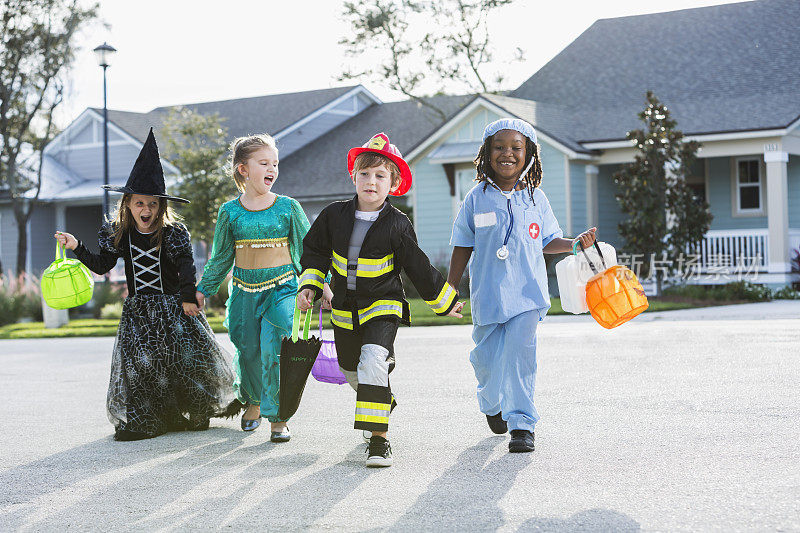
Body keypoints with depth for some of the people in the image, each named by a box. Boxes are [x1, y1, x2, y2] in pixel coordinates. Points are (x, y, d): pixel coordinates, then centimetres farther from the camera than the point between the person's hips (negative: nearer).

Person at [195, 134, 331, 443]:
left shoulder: (288, 207, 0)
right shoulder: (230, 212, 3)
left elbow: (308, 248, 7)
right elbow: (221, 257, 14)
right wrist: (203, 289, 15)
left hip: (282, 288, -2)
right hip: (244, 290, 2)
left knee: (274, 348, -16)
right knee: (247, 350, 9)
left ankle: (277, 417, -6)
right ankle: (252, 402, 38)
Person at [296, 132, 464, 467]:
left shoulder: (397, 225, -11)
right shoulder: (334, 216, -4)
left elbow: (418, 267, -1)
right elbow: (315, 251, 11)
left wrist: (445, 302, 5)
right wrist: (309, 285, 0)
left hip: (383, 305, -4)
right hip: (344, 308, 5)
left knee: (373, 362, -26)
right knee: (352, 371, 19)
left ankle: (379, 438, -22)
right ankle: (383, 402, 52)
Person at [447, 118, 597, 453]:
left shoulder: (535, 198, 5)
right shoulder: (477, 199, 1)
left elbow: (547, 242, 13)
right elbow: (463, 247, 6)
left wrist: (575, 243, -4)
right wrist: (449, 290, 6)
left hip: (527, 293, 0)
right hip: (488, 295, 1)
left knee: (520, 353, -13)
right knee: (486, 358, 9)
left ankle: (522, 423, -6)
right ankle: (492, 404, 40)